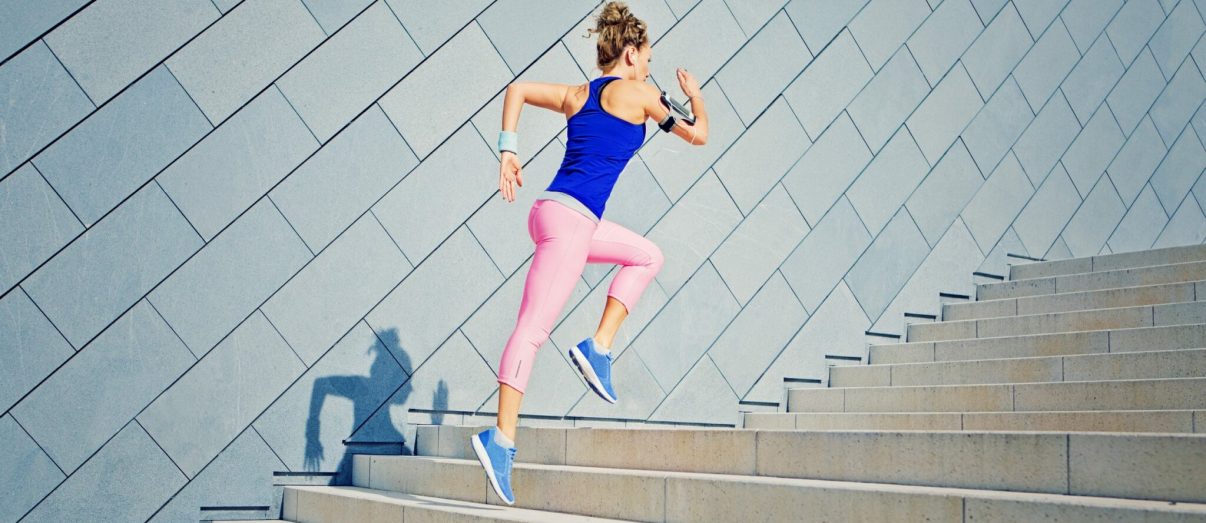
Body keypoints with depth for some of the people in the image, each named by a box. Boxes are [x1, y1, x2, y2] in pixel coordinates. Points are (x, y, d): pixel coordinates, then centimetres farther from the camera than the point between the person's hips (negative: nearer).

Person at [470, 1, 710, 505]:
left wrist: (507, 150, 8)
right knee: (533, 328, -13)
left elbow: (517, 89, 14)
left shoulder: (577, 94, 18)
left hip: (550, 212, 9)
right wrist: (695, 95, 26)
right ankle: (500, 439, -15)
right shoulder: (637, 92, 0)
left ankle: (597, 348, 13)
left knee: (647, 256, 25)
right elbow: (697, 135, 7)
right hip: (570, 219, -9)